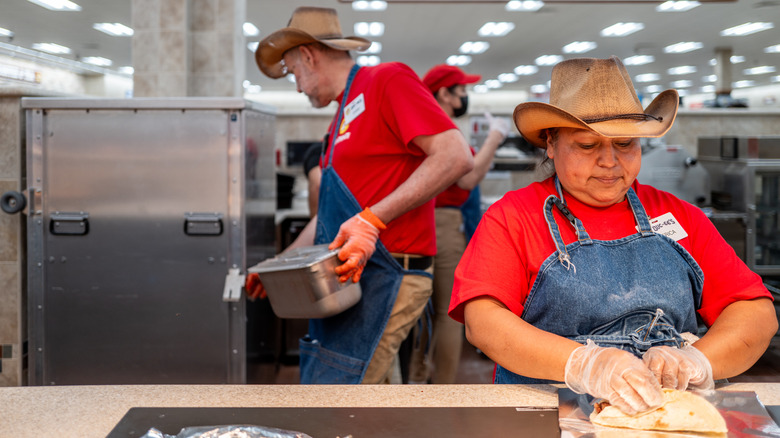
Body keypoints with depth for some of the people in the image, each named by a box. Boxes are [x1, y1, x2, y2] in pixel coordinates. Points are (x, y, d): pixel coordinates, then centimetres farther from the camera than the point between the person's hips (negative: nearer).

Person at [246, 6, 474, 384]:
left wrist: (372, 219, -23)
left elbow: (455, 157, -18)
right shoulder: (342, 117, 23)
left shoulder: (387, 81, -6)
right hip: (349, 274, 10)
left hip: (382, 277, -10)